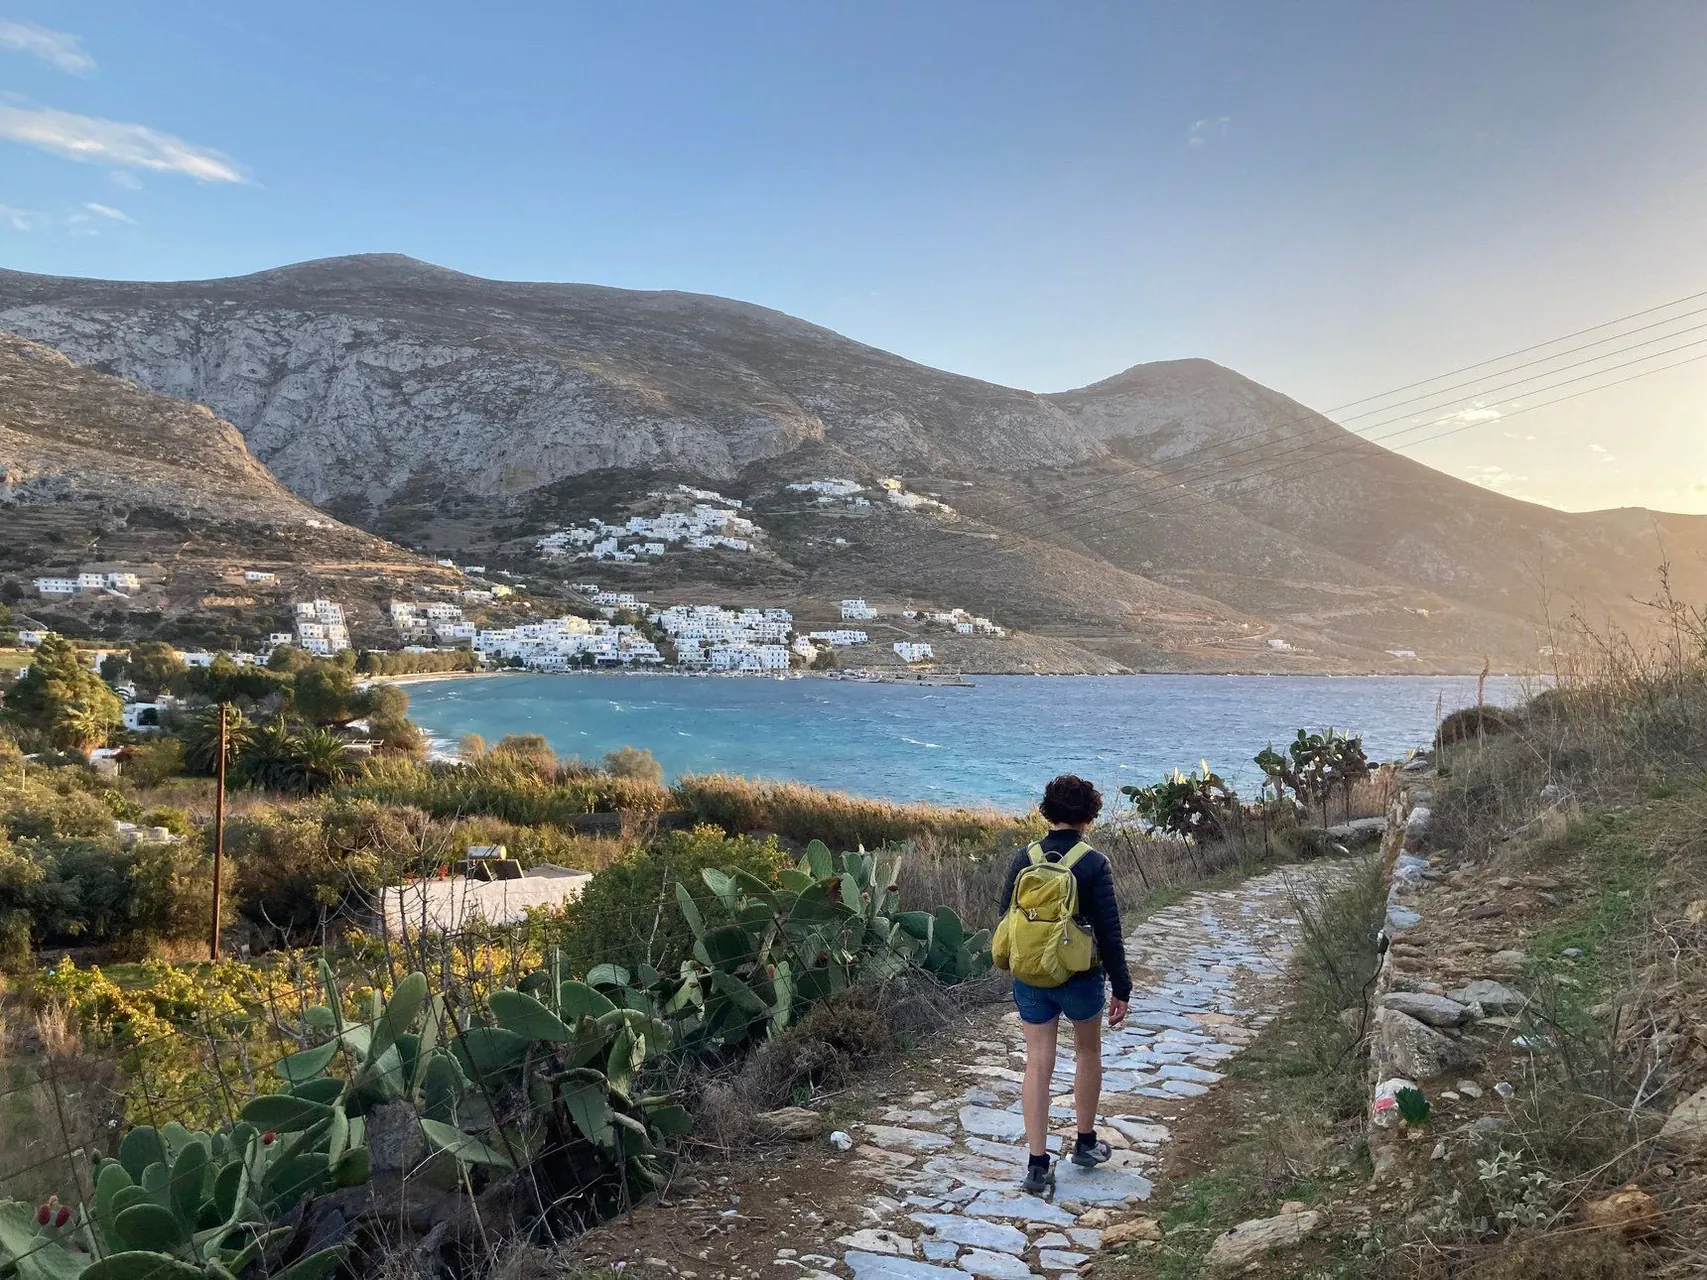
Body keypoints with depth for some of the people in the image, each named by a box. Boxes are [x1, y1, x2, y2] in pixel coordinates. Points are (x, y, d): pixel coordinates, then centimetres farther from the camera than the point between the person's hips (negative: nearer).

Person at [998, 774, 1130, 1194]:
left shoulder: (1024, 859, -2)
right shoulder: (1094, 864, -12)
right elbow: (1109, 932, -12)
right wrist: (1121, 989, -4)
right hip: (1080, 978, -2)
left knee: (1038, 1063, 6)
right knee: (1088, 1052, 21)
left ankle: (1038, 1164, 6)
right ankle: (1086, 1143, 33)